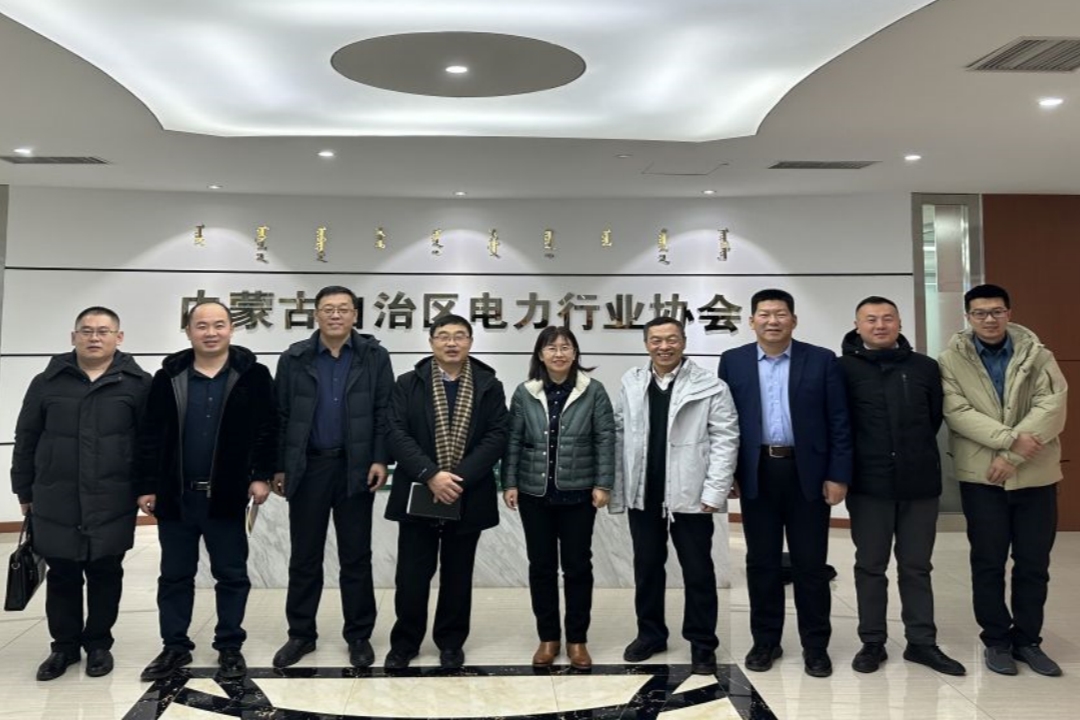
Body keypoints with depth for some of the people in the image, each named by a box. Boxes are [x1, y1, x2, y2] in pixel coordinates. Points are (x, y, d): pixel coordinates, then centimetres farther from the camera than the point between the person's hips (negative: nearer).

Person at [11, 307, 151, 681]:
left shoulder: (137, 383, -2)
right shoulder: (48, 382, 5)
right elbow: (26, 439, 10)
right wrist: (24, 490, 10)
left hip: (112, 503, -2)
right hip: (56, 502, 2)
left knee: (105, 573, 10)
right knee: (62, 575, 11)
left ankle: (99, 644, 26)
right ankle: (65, 645, 27)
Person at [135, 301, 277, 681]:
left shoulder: (252, 375, -3)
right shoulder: (168, 377, 3)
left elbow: (267, 430, -2)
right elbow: (150, 437, 4)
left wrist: (261, 475, -8)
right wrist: (147, 486, 1)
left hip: (226, 495, -2)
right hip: (176, 495, 2)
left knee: (232, 575, 7)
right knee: (174, 576, 13)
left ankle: (230, 647, 21)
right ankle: (175, 647, 26)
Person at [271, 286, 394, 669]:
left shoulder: (375, 357, 0)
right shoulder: (294, 359, 3)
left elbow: (384, 413, -1)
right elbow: (280, 417, 3)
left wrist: (381, 459, -9)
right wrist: (278, 467, 1)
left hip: (355, 468, -1)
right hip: (307, 468, 1)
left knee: (356, 556, 7)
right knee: (304, 556, 10)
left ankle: (359, 635, 19)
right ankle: (301, 633, 24)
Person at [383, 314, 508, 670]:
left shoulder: (489, 386, 2)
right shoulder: (408, 384, 2)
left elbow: (497, 436, -6)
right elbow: (397, 434, -7)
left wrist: (459, 477, -17)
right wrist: (431, 475, -19)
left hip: (467, 497, 1)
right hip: (418, 494, 0)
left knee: (457, 575, 12)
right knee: (411, 575, 5)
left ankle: (451, 642, 27)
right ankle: (404, 641, 23)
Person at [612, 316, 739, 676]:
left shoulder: (711, 386, -6)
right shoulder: (631, 383, 6)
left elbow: (725, 439, -7)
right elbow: (620, 435, 6)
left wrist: (714, 492, -12)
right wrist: (618, 488, 4)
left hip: (690, 494, -3)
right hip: (643, 494, 3)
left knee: (698, 571, 7)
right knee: (647, 567, 15)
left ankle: (702, 644, 22)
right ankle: (650, 634, 31)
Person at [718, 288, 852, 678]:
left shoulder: (822, 360, 1)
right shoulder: (733, 361, 5)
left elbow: (839, 423, 0)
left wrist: (838, 475, -5)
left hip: (808, 474, -1)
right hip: (756, 474, 1)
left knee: (810, 563, 6)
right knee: (761, 562, 9)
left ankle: (815, 645, 20)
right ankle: (765, 640, 23)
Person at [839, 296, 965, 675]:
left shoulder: (925, 367, 4)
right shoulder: (843, 369, -4)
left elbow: (936, 418, 11)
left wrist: (915, 453, 11)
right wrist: (853, 463, 1)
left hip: (919, 483, 2)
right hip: (868, 485, -2)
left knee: (917, 567, 12)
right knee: (870, 567, 8)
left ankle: (922, 642, 23)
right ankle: (872, 643, 20)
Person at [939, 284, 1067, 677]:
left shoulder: (1037, 356, 2)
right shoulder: (952, 360, -1)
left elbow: (1052, 407, -9)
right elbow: (957, 412, -11)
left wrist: (1012, 456, -17)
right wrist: (1010, 437, -21)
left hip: (1035, 475, 2)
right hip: (981, 476, -1)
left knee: (1034, 563, 8)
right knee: (988, 563, 6)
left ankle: (1027, 639, 24)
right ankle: (996, 640, 20)